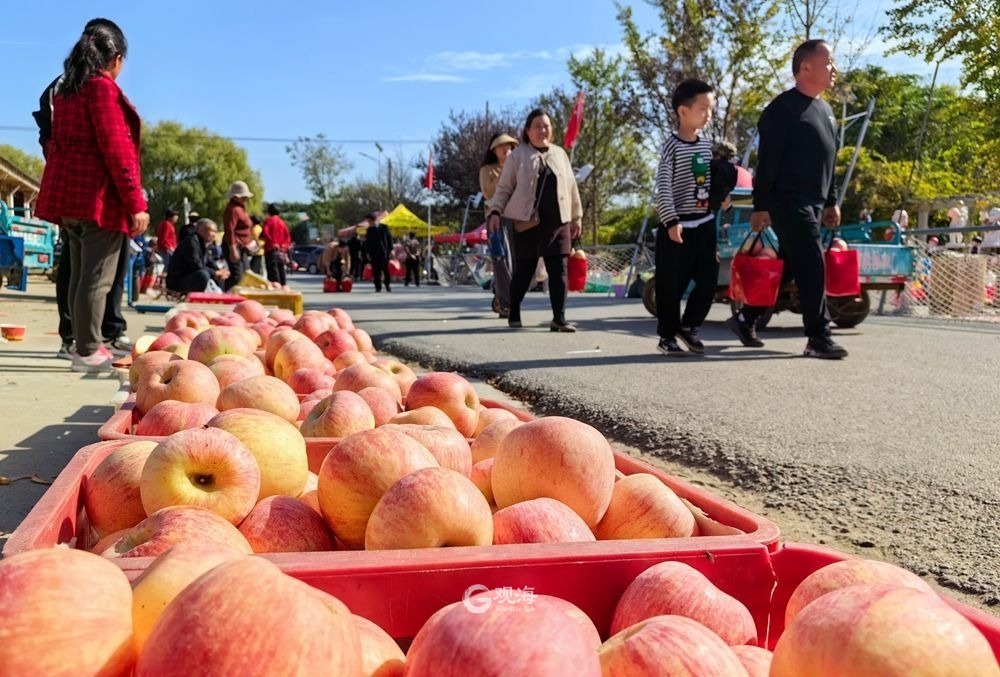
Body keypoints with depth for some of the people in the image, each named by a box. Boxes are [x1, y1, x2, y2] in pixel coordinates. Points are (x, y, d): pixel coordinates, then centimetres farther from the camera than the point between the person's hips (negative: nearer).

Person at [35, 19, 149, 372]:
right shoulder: (103, 88, -9)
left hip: (68, 192, 9)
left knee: (80, 274, 13)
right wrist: (135, 202, -16)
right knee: (97, 277, -5)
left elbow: (54, 143, 20)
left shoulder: (65, 90, 18)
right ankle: (87, 351, -2)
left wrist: (59, 188, 21)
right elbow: (116, 149, -16)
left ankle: (84, 343, 20)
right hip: (99, 195, -9)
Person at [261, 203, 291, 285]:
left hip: (271, 250, -6)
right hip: (282, 252, 6)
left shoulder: (268, 221, -3)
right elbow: (288, 236, 11)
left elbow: (264, 233, -16)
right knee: (281, 272, 11)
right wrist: (285, 246, 9)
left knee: (273, 273, -10)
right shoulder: (282, 222, 15)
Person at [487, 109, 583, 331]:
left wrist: (576, 216, 16)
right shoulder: (518, 155, 4)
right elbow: (504, 188, 3)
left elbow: (571, 187, 18)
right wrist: (495, 211, -10)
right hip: (527, 222, -3)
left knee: (559, 271, -3)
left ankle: (559, 318, -1)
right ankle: (514, 314, 21)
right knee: (523, 271, 3)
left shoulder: (560, 154, 15)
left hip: (557, 222, 3)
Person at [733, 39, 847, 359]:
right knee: (812, 268, -12)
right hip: (788, 202, -9)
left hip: (812, 204, 9)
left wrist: (831, 201, 21)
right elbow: (767, 162, -14)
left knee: (786, 268, 11)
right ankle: (818, 338, -8)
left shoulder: (825, 110, 19)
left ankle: (746, 319, 23)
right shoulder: (783, 108, -10)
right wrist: (761, 206, -17)